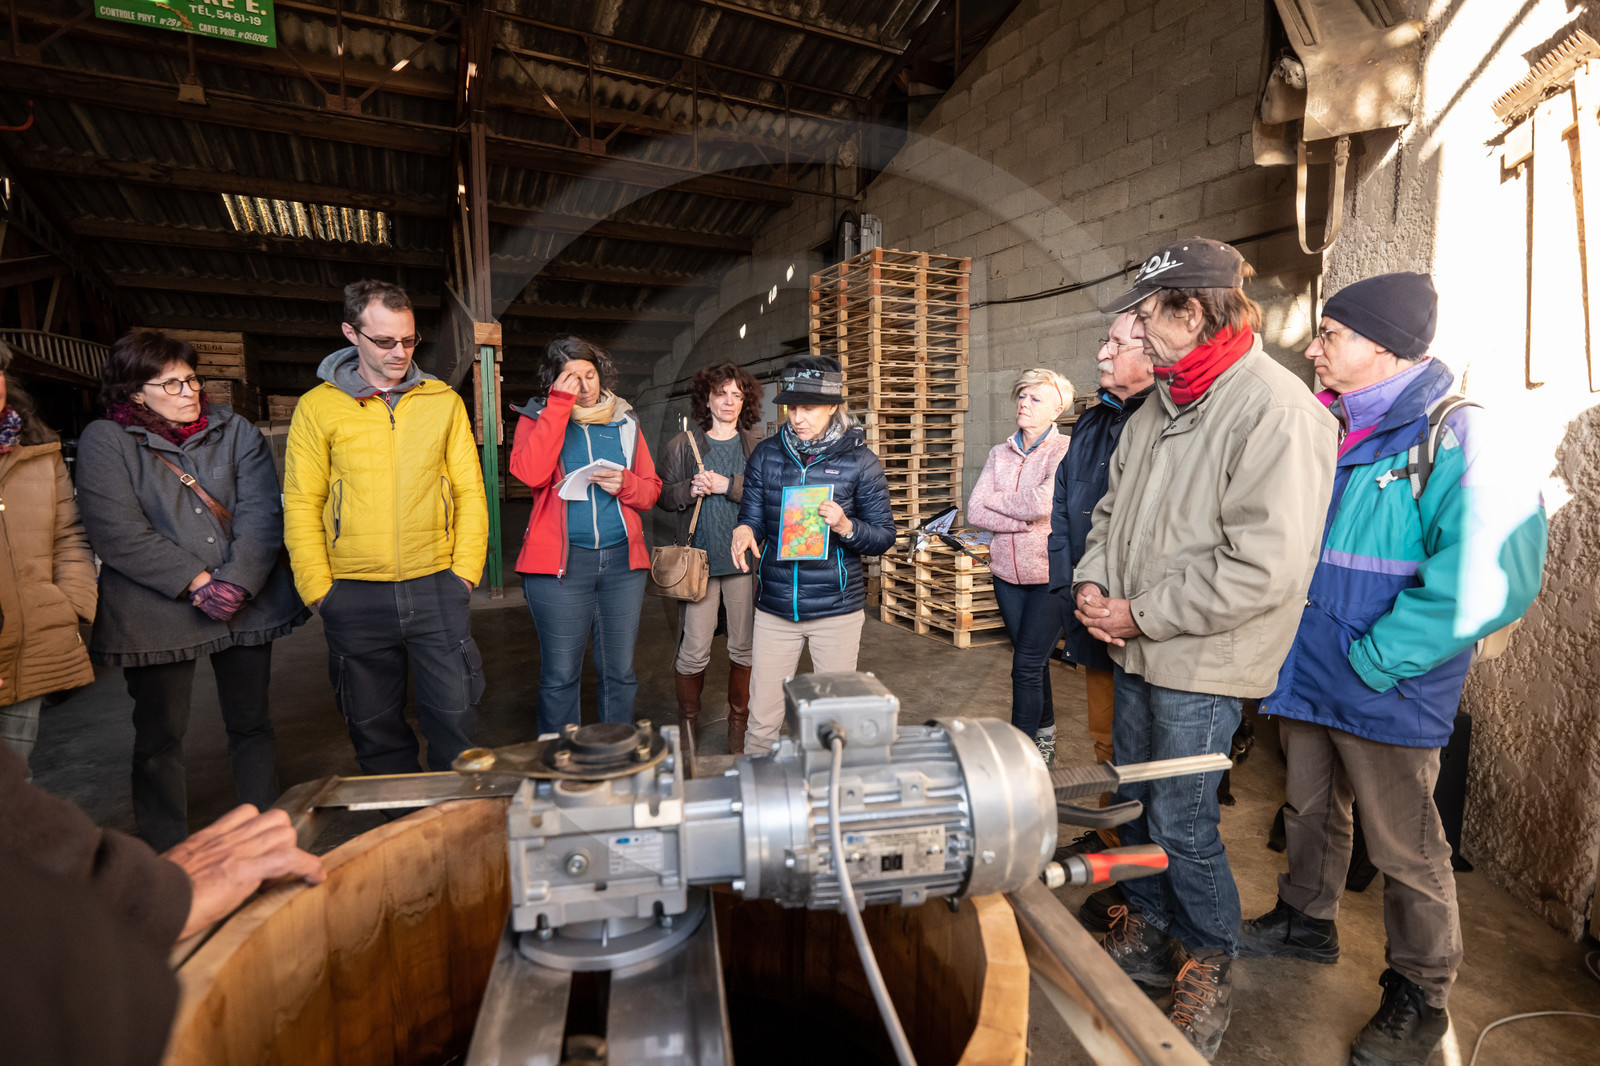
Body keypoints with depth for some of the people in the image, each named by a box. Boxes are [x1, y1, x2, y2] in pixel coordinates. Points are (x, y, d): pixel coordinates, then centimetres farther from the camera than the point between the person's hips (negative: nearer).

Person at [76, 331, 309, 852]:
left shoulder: (233, 429, 5)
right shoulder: (104, 441, -2)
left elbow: (261, 513, -3)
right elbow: (120, 536, -10)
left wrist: (237, 582, -14)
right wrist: (197, 583, -16)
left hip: (248, 601, 2)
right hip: (155, 613, -2)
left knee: (252, 724, 11)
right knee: (160, 738, 8)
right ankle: (166, 854, 25)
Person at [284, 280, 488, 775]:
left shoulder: (443, 401, 5)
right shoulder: (318, 407, 2)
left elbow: (470, 491, 4)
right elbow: (302, 506, 1)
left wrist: (466, 570, -4)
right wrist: (319, 591, -4)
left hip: (437, 587, 0)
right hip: (356, 597, 0)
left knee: (454, 714, 5)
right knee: (375, 726, 12)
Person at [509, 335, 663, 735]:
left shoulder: (624, 421, 14)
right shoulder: (538, 417, 5)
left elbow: (651, 489, 14)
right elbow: (530, 473, -16)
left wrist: (624, 483, -8)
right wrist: (560, 404, -13)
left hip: (622, 559, 3)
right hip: (559, 562, -3)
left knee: (620, 672, 9)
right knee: (560, 675, 3)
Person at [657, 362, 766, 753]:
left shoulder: (758, 446, 5)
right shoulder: (682, 445, 8)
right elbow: (661, 495, 9)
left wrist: (729, 486, -14)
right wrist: (690, 490, -9)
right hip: (698, 559, 0)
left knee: (743, 647, 11)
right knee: (693, 652, 0)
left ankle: (739, 722, 30)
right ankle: (686, 722, 24)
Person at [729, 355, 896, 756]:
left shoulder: (859, 460, -3)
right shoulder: (766, 454, 4)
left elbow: (885, 537, 0)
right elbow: (753, 515, 5)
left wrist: (846, 527, -21)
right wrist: (744, 531, -19)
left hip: (837, 610, -1)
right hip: (774, 609, 2)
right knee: (762, 720, 6)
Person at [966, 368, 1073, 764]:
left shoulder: (1066, 451, -7)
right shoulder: (1000, 453, 9)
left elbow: (1042, 503, -23)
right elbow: (974, 513, -1)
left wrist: (994, 500, -7)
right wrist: (1024, 522, -15)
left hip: (1049, 574, -5)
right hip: (1007, 573, 6)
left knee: (1027, 666, -5)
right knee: (1034, 662, 18)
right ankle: (1044, 739, 35)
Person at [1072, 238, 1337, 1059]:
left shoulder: (1278, 411, -18)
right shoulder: (1160, 406, 8)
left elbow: (1264, 569, -24)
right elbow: (1113, 506, 16)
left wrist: (1141, 615, -19)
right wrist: (1093, 581, -2)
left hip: (1200, 664, -8)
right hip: (1137, 653, 8)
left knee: (1181, 825, 5)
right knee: (1133, 804, 19)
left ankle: (1210, 966, 33)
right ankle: (1147, 931, 42)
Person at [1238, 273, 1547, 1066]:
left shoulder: (1452, 438, -17)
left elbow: (1487, 577, -26)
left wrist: (1374, 659, -22)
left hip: (1386, 694, -6)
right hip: (1305, 673, 7)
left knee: (1404, 848, 11)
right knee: (1310, 812, 23)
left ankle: (1419, 999, 33)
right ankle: (1306, 920, 45)